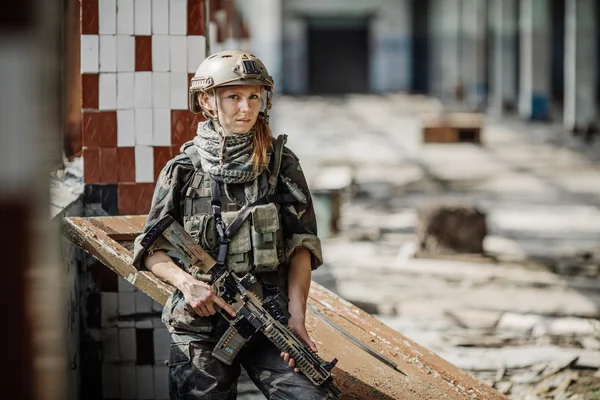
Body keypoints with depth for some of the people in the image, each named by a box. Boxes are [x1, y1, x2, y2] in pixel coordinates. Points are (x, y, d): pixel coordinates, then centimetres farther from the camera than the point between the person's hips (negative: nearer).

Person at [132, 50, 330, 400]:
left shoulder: (282, 165, 4)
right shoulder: (183, 171, 3)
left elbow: (301, 245, 1)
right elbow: (151, 250, 6)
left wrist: (297, 316, -12)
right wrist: (187, 282, -14)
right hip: (198, 328, 0)